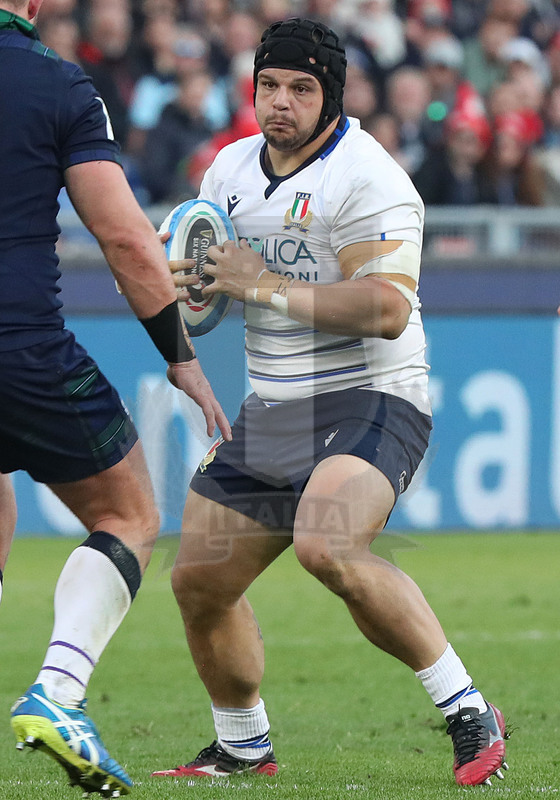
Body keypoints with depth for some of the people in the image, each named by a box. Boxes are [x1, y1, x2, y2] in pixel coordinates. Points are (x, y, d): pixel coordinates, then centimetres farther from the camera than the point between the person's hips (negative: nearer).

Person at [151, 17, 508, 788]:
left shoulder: (366, 176, -13)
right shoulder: (232, 167, 10)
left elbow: (387, 311, -23)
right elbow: (201, 276, 22)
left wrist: (265, 285, -21)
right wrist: (186, 277, -3)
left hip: (368, 400, -8)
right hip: (271, 408, 8)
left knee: (327, 547, -33)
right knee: (199, 581, 7)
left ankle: (469, 715, -24)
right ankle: (243, 746, 30)